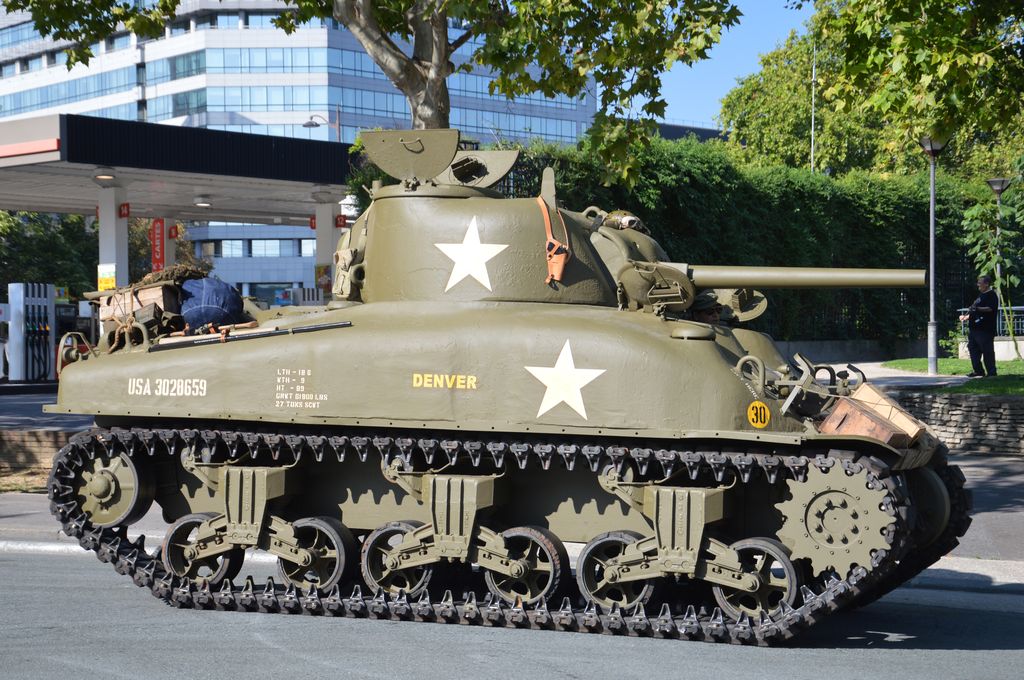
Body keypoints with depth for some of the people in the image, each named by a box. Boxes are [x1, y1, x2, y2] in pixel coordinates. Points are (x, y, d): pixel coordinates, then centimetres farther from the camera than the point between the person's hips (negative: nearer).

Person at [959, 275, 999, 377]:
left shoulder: (991, 295, -7)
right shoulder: (981, 295, 22)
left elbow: (990, 308, -21)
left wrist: (977, 309, -31)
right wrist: (966, 317, 21)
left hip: (985, 329, -10)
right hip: (974, 328, 10)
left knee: (987, 351, -8)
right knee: (973, 349, 10)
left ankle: (991, 372, -4)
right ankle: (978, 371, 15)